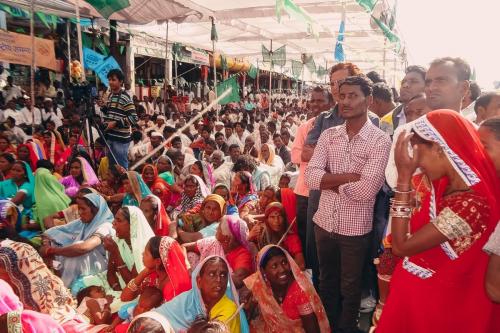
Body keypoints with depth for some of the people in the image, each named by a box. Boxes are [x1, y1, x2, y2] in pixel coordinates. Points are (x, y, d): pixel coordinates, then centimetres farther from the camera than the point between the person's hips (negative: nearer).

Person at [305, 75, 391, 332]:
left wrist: (329, 181, -14)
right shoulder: (328, 135, 0)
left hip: (355, 229, -4)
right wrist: (348, 177, -20)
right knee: (326, 282, 24)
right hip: (323, 223, 4)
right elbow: (310, 177, -12)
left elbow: (366, 190, -25)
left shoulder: (380, 140, -14)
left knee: (350, 288, 17)